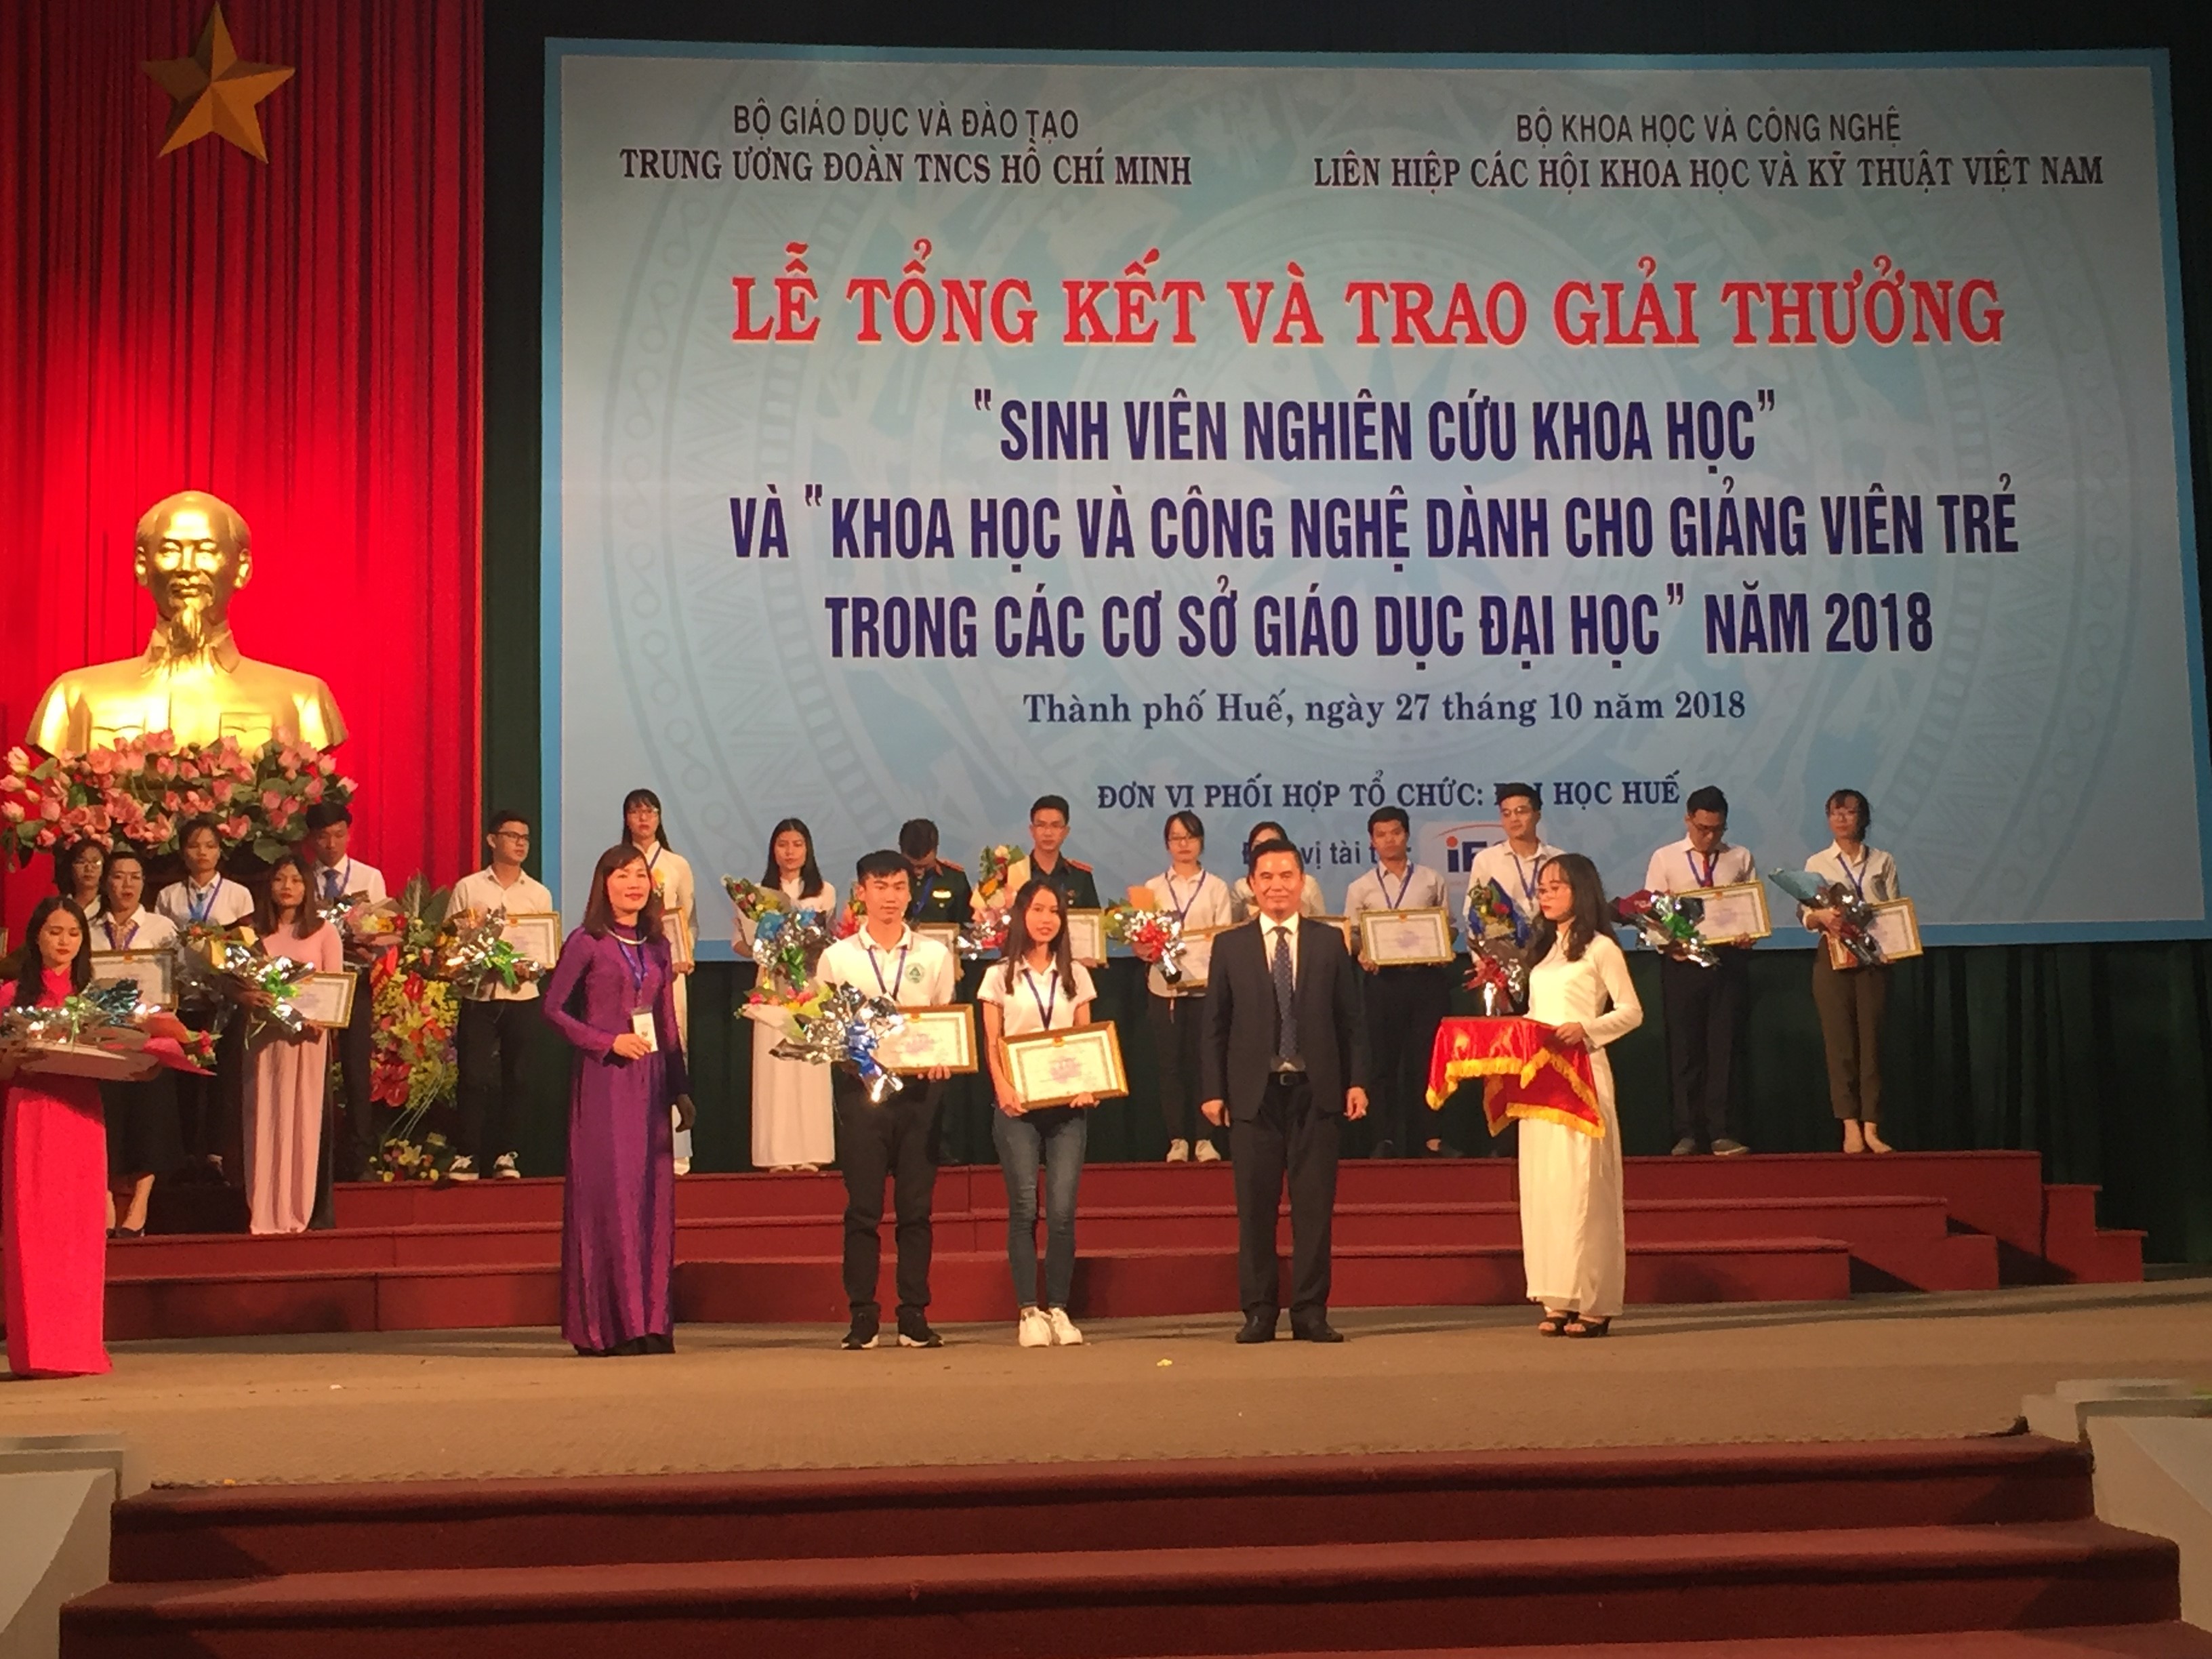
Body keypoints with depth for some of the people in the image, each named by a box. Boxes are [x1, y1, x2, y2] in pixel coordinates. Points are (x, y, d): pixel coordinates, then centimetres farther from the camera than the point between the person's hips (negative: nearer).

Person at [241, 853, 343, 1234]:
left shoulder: (323, 931, 7)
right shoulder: (252, 931, 10)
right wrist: (247, 996, -14)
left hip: (307, 1033, -1)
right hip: (263, 1033, 1)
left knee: (302, 1118, -1)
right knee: (263, 1119, -1)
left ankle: (297, 1213, 3)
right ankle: (264, 1214, 3)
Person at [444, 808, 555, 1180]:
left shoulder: (539, 894, 10)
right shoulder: (467, 889, 4)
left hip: (523, 997, 2)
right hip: (478, 996, -2)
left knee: (515, 1077, 5)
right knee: (473, 1076, -5)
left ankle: (506, 1154, 14)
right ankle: (467, 1155, 3)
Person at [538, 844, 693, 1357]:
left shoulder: (657, 947, 14)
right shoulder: (587, 943, -1)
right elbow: (553, 1008, -4)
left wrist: (681, 1089, 14)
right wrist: (608, 1041, -13)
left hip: (650, 1080, 5)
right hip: (603, 1080, -5)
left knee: (653, 1194, 3)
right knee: (608, 1192, -7)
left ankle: (651, 1321, 8)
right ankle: (608, 1324, -3)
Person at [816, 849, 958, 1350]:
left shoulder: (935, 956, 11)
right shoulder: (837, 958, 7)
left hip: (919, 1087, 1)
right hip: (860, 1084, -1)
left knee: (917, 1206, 2)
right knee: (863, 1208, -1)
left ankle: (914, 1317, 9)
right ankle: (862, 1318, 5)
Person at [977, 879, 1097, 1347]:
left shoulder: (1075, 974, 14)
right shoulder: (1000, 976, 8)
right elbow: (992, 1044, 4)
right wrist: (1002, 1089, -13)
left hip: (1067, 1103, 2)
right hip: (1018, 1104, -1)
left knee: (1062, 1210, -5)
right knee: (1024, 1208, -6)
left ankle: (1058, 1309, 3)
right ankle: (1029, 1312, -1)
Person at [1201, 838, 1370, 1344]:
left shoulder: (1330, 943, 8)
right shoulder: (1229, 946, 7)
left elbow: (1351, 1017, 7)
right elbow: (1215, 1025, 5)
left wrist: (1357, 1080, -1)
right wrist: (1212, 1090, -1)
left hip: (1315, 1090, 0)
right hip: (1254, 1092, 0)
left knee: (1314, 1204, 1)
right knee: (1255, 1207, 2)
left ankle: (1310, 1311, 7)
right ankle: (1259, 1311, 9)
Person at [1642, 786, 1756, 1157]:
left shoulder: (1741, 859, 11)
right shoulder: (1665, 859, 7)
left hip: (1728, 958, 1)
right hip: (1682, 959, -1)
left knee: (1724, 1046, 1)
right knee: (1684, 1047, 2)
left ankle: (1721, 1133, 5)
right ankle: (1687, 1133, 7)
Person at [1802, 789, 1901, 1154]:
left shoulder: (1883, 863, 11)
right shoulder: (1817, 864, 8)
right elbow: (1807, 917, 2)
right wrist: (1822, 917, -19)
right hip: (1833, 956, -1)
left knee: (1871, 1039, -2)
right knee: (1840, 1041, -5)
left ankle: (1871, 1128, -1)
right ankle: (1850, 1127, -3)